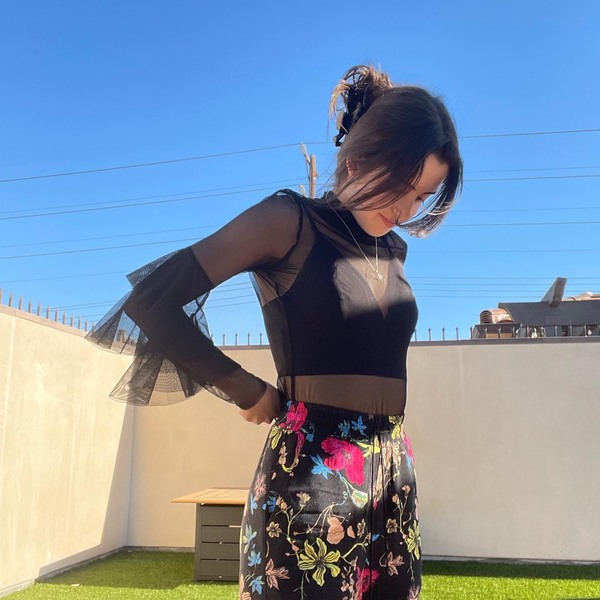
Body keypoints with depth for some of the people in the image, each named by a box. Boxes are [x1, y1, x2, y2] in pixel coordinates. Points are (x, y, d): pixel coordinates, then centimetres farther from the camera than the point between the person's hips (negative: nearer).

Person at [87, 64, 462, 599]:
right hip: (312, 472, -6)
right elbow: (154, 301, -11)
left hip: (394, 471, 7)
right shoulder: (291, 220, -6)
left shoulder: (394, 250, 14)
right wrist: (246, 391, -5)